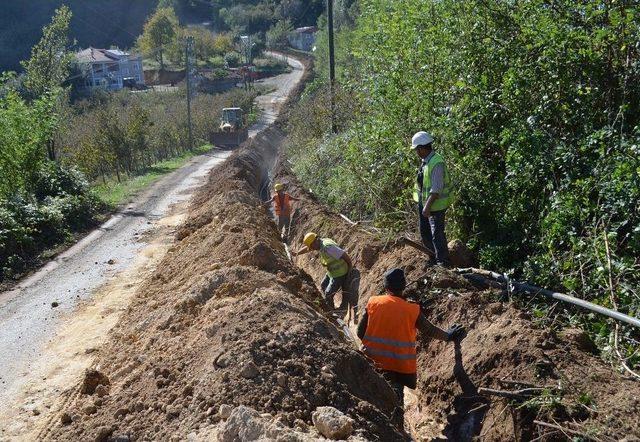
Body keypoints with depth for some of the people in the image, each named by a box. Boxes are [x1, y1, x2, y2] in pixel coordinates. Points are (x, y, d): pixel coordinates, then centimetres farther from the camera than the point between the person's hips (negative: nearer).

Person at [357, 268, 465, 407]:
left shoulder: (373, 303, -2)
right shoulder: (413, 310, -5)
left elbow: (360, 332, 1)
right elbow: (430, 330, 9)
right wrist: (448, 336, 27)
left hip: (373, 359, 1)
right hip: (400, 365, -1)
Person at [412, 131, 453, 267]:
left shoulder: (436, 163, -24)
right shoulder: (425, 161, 6)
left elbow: (436, 189, -26)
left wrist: (427, 206, -27)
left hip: (435, 205, -10)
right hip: (424, 202, 10)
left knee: (437, 234, -2)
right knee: (424, 231, 19)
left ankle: (442, 262, 10)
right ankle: (434, 255, 35)